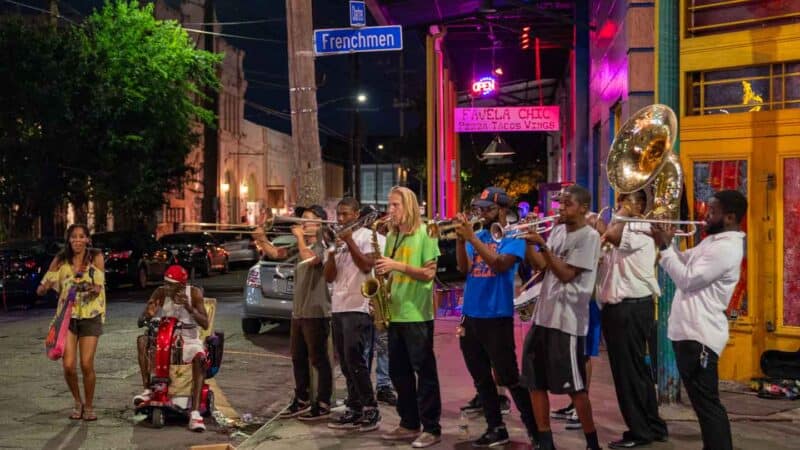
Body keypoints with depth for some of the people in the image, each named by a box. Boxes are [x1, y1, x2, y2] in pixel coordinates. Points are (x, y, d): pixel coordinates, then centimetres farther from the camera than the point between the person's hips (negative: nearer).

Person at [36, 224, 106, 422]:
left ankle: (89, 406, 16)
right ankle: (77, 402, 19)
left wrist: (95, 288, -32)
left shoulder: (95, 257, -3)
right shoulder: (61, 260, 1)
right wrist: (44, 287, -24)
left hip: (90, 316, -1)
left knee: (87, 365, -4)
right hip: (67, 315, 1)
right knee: (68, 365, -7)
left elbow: (99, 286, -9)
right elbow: (41, 289, 0)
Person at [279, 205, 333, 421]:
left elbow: (310, 259, -31)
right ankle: (302, 400, 29)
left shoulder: (322, 246, -12)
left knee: (319, 360, -2)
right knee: (298, 358, 16)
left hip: (316, 313, -9)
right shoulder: (302, 247, 16)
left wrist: (300, 236, -28)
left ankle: (323, 405, 6)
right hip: (298, 311, 9)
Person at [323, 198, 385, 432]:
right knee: (346, 364, 8)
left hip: (358, 308, -7)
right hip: (338, 309, 7)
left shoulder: (368, 236, -3)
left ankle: (370, 409, -2)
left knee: (355, 360, -11)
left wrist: (349, 241, -12)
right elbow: (329, 277, 11)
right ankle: (354, 410, 14)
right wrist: (333, 251, -4)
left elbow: (367, 265, -17)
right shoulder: (337, 240, 16)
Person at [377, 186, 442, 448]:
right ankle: (409, 423, 22)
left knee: (425, 371, -1)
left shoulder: (424, 234, -7)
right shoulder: (391, 236, 13)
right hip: (395, 313, 7)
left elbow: (429, 273, -13)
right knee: (398, 372, 11)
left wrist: (398, 265, -20)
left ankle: (431, 428, 5)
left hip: (417, 315, -7)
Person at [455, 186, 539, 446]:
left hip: (497, 317, -7)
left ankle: (535, 429, 8)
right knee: (481, 378, 12)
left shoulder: (513, 237, -6)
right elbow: (464, 268, 0)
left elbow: (501, 264, -23)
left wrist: (471, 237, -24)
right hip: (470, 315, 7)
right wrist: (460, 239, -14)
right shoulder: (477, 236, 11)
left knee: (508, 377, -4)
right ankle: (496, 429, 23)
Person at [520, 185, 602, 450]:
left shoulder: (589, 236, -11)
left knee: (574, 386, -2)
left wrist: (542, 245, -21)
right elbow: (541, 265, 9)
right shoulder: (558, 230, 12)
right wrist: (528, 241, -4)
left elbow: (567, 274, -17)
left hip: (568, 319, -8)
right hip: (543, 315, 8)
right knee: (535, 381, 9)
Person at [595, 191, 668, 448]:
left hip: (633, 308, -10)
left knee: (630, 370, -3)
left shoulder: (642, 230, -11)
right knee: (632, 369, 15)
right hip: (615, 307, 10)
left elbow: (612, 235, -27)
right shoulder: (621, 231, 20)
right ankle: (651, 426, 25)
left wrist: (623, 213, -13)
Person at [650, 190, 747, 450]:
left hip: (699, 336, -10)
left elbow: (687, 280, -21)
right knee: (702, 402, 18)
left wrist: (665, 247, -14)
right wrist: (668, 243, 6)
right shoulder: (713, 240, 16)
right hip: (688, 331, 10)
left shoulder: (726, 248, -18)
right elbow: (686, 262, 24)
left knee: (707, 404, -6)